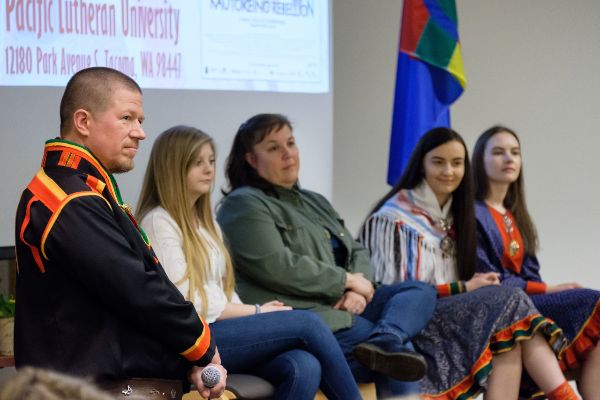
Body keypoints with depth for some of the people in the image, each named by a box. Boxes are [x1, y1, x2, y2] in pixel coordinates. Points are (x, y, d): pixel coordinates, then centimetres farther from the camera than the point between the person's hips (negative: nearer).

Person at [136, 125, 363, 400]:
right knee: (307, 323, -19)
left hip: (225, 329, 8)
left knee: (304, 368, -23)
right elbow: (187, 303, -12)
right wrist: (257, 312, -6)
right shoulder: (158, 222, -5)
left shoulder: (205, 221, 24)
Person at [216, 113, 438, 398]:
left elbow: (356, 251, 20)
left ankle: (384, 342, -40)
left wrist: (356, 290, -5)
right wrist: (346, 280, -11)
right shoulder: (243, 205, -4)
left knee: (421, 292, -13)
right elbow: (277, 267, -19)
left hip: (341, 304, 10)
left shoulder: (314, 202, 26)